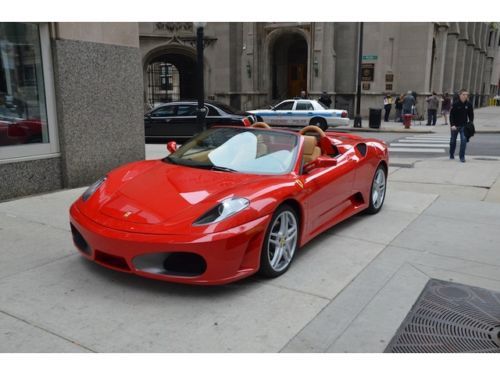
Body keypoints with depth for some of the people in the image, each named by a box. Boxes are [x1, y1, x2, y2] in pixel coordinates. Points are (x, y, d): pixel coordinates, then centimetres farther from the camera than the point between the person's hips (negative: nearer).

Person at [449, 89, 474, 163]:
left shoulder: (469, 104, -2)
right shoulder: (455, 104, -10)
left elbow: (471, 115, 7)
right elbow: (451, 115, -10)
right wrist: (452, 125, -18)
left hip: (463, 126, 1)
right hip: (455, 126, -1)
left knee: (464, 140, -12)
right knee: (453, 140, 13)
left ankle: (462, 157, -6)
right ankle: (451, 155, 33)